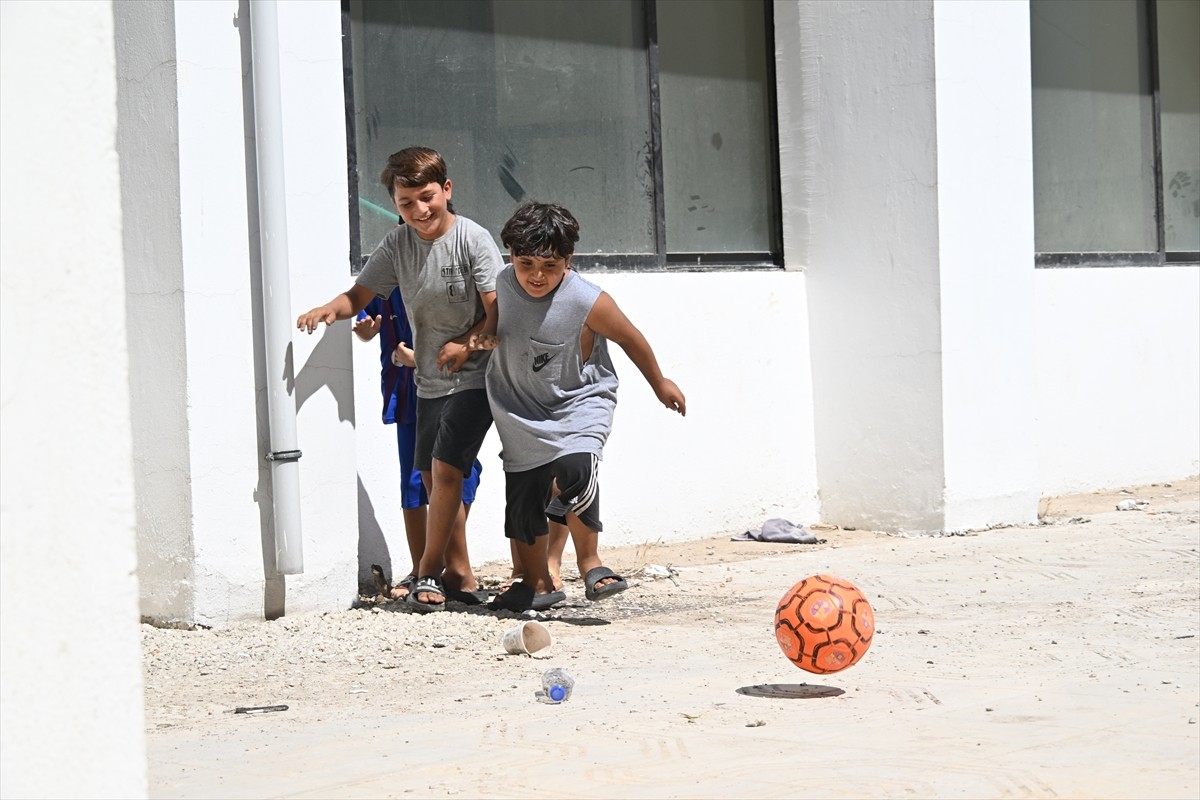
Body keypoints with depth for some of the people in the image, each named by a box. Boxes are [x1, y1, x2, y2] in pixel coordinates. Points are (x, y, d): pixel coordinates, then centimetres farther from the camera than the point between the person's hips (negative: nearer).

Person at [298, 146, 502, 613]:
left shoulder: (473, 239, -13)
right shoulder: (398, 244, 2)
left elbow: (499, 311, -13)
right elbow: (361, 294, 1)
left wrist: (467, 343, -29)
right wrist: (330, 309, -20)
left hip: (474, 377, -6)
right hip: (430, 381, 6)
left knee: (445, 468, -14)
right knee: (431, 476, 9)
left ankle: (429, 573, -4)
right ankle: (460, 574, 20)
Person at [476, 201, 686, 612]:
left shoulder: (589, 302, -23)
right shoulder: (503, 285, -9)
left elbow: (630, 339, -6)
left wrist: (660, 383, 8)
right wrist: (484, 336, -8)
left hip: (578, 404, -4)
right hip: (522, 410, 5)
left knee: (574, 471, -29)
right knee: (522, 497, 6)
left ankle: (589, 562, -9)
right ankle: (537, 583, 27)